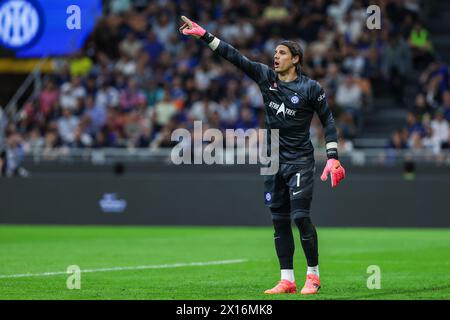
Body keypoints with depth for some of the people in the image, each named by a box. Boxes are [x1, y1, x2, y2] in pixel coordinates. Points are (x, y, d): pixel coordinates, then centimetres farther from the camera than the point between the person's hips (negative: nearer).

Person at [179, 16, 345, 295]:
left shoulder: (311, 88, -6)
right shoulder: (266, 78, 5)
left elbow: (328, 121, -1)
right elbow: (235, 57, 1)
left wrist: (333, 158, -8)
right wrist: (204, 35, -5)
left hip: (300, 161, -5)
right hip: (274, 160, 5)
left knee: (300, 216, -12)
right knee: (279, 220, 4)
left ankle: (313, 276, 1)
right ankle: (287, 280, 8)